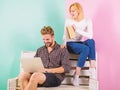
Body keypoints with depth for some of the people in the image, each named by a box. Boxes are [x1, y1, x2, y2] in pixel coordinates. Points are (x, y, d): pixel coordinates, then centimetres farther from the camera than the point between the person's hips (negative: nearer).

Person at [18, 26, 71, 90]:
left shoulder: (62, 50, 8)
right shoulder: (40, 50, 23)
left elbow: (66, 68, -4)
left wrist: (48, 70, -14)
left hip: (55, 77, -4)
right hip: (40, 75, 5)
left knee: (35, 76, -35)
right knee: (22, 75, -26)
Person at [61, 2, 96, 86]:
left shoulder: (87, 21, -2)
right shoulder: (68, 21, 1)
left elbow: (90, 35, -16)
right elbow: (65, 35, -1)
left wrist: (77, 29, -24)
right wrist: (64, 43, -22)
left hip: (82, 44, 2)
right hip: (71, 44, -2)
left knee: (91, 41, -34)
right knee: (86, 49, -35)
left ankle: (92, 68, -36)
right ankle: (76, 76, -31)